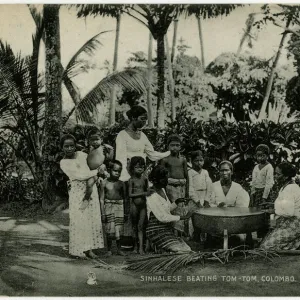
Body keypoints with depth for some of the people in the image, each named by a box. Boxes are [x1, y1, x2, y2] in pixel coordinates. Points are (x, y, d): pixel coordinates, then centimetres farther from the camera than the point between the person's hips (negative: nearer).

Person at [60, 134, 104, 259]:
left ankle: (89, 248, 10)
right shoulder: (64, 163, -7)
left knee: (93, 218, 4)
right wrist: (97, 171, -9)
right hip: (77, 193, -5)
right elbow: (80, 176, -15)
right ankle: (78, 250, 3)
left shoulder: (81, 154, 7)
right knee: (79, 220, -6)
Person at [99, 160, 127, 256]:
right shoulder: (104, 183, -1)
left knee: (119, 229, 5)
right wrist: (103, 213, -4)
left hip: (119, 206, 2)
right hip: (109, 206, -2)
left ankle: (119, 249, 18)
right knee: (110, 229, -5)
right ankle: (109, 250, 10)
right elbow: (102, 199, 0)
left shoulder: (121, 183, 5)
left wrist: (126, 212, 7)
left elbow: (124, 198, 9)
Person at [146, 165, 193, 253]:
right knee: (178, 251, -21)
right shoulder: (151, 196, -18)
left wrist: (177, 202, 7)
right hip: (157, 232, -9)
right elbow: (162, 217, -22)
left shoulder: (162, 190, 12)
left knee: (187, 250, -3)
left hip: (168, 229, 9)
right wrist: (182, 217, -19)